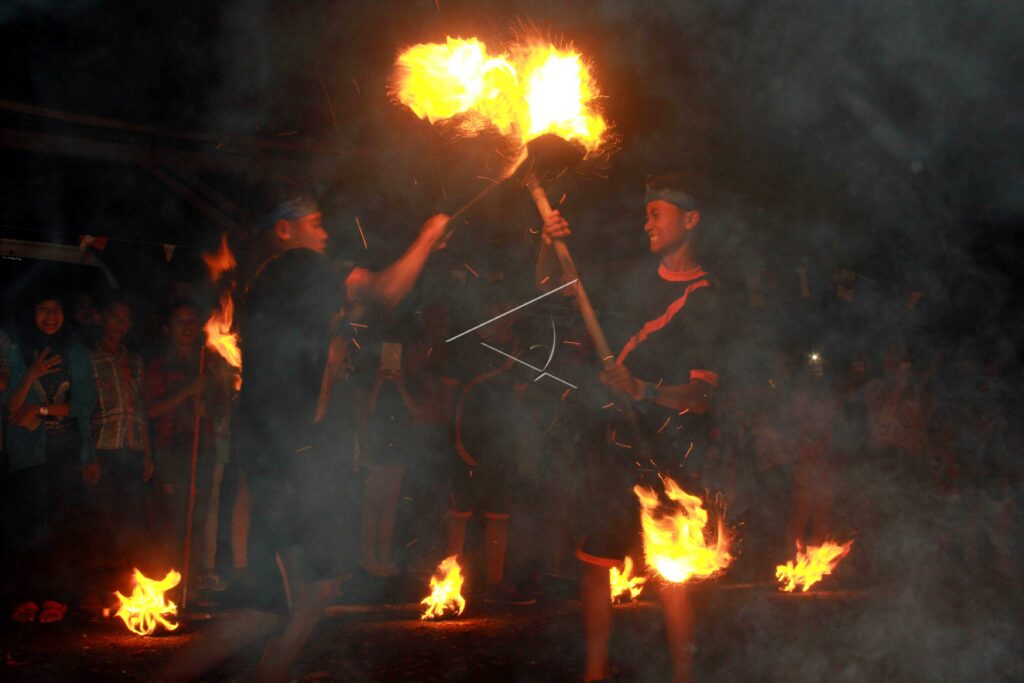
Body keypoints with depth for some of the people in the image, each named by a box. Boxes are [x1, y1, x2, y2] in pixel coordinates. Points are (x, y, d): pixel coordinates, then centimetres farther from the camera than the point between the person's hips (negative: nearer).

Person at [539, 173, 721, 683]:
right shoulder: (638, 281, 14)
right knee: (595, 560, 7)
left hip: (671, 453, -6)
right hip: (619, 443, 6)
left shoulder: (705, 299, -6)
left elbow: (703, 394, -14)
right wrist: (550, 244, 2)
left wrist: (642, 391, -29)